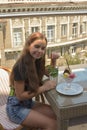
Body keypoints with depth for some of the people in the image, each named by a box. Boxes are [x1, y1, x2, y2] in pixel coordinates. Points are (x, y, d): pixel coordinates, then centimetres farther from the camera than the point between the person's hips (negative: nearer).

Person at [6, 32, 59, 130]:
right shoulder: (21, 66, -24)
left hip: (28, 102, 8)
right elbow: (20, 95, -22)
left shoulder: (36, 62, -1)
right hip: (16, 107, -8)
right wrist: (43, 88, -21)